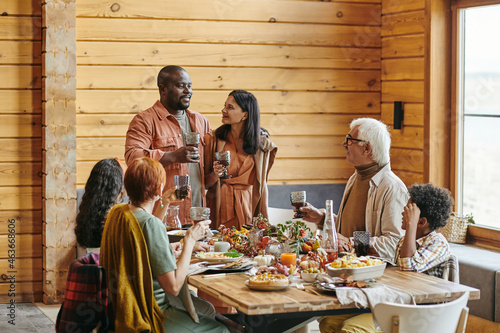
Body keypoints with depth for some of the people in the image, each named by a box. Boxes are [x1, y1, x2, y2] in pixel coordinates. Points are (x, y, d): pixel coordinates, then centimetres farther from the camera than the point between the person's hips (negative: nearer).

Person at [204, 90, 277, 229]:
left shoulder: (262, 144, 2)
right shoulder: (213, 140, -2)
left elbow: (261, 184, 10)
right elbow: (205, 183, 2)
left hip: (250, 207, 1)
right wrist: (215, 175, -18)